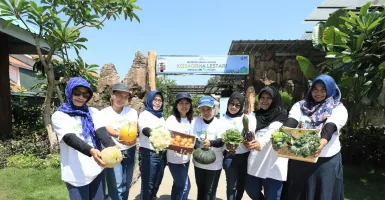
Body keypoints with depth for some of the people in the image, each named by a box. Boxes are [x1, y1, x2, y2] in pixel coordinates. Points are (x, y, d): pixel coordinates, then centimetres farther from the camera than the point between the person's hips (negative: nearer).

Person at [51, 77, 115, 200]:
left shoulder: (93, 112, 5)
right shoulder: (59, 116, -5)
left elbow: (101, 132, -12)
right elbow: (70, 138, -20)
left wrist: (112, 147, -32)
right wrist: (91, 151, -39)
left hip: (97, 169, 4)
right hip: (76, 174, -3)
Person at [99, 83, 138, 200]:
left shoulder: (132, 112, 0)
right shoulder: (104, 113, -6)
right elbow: (108, 129, -22)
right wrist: (120, 135, -44)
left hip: (129, 152, 3)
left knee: (126, 184, 15)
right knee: (116, 186, -2)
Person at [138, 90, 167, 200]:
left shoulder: (161, 117, 13)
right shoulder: (144, 115, -7)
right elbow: (144, 129, -28)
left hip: (161, 154, 7)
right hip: (149, 154, -6)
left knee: (157, 182, 18)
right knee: (148, 184, 3)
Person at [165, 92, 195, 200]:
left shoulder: (190, 120, 6)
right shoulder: (171, 119, -12)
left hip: (186, 158, 6)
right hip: (175, 158, -6)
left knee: (178, 184, 19)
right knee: (185, 186, -1)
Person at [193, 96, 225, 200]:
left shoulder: (219, 124, -12)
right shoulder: (197, 122, -2)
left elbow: (222, 141, -20)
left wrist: (211, 143, -37)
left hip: (214, 164, -4)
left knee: (210, 191, 9)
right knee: (200, 188, 22)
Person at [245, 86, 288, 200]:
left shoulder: (281, 115, -3)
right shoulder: (255, 115, 8)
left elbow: (273, 131, -21)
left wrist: (261, 143, -39)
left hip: (274, 163, -4)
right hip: (255, 161, 4)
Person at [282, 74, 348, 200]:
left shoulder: (338, 108, -1)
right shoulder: (300, 105, 5)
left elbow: (330, 128, -20)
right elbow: (290, 123, -12)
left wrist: (322, 144, -41)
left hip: (327, 161, -1)